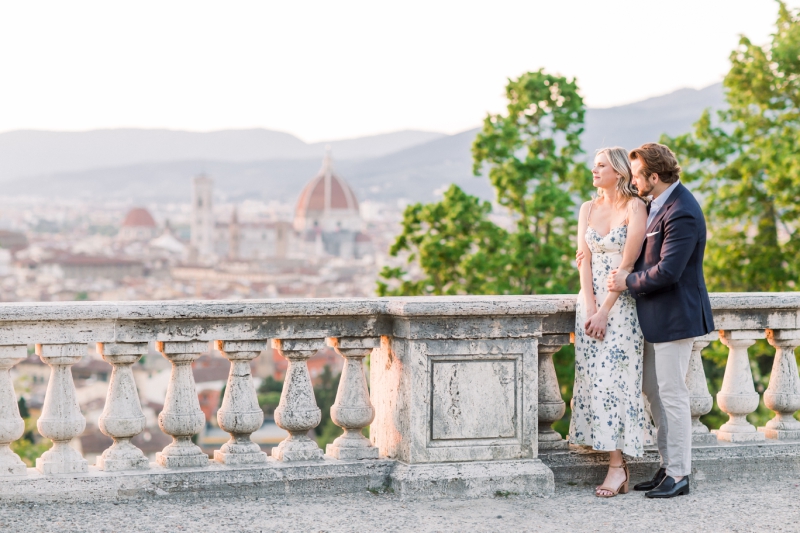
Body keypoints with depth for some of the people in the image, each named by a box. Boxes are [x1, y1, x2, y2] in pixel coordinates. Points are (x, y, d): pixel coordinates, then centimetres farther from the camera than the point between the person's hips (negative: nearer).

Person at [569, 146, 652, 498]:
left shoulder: (635, 207, -6)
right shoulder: (589, 209, 12)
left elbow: (627, 263, -11)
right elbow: (584, 259, 5)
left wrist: (605, 310, -14)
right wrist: (589, 308, -6)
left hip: (621, 303, -6)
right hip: (591, 302, 6)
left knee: (615, 376, -9)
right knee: (594, 377, 1)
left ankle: (618, 465, -8)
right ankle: (615, 463, 4)